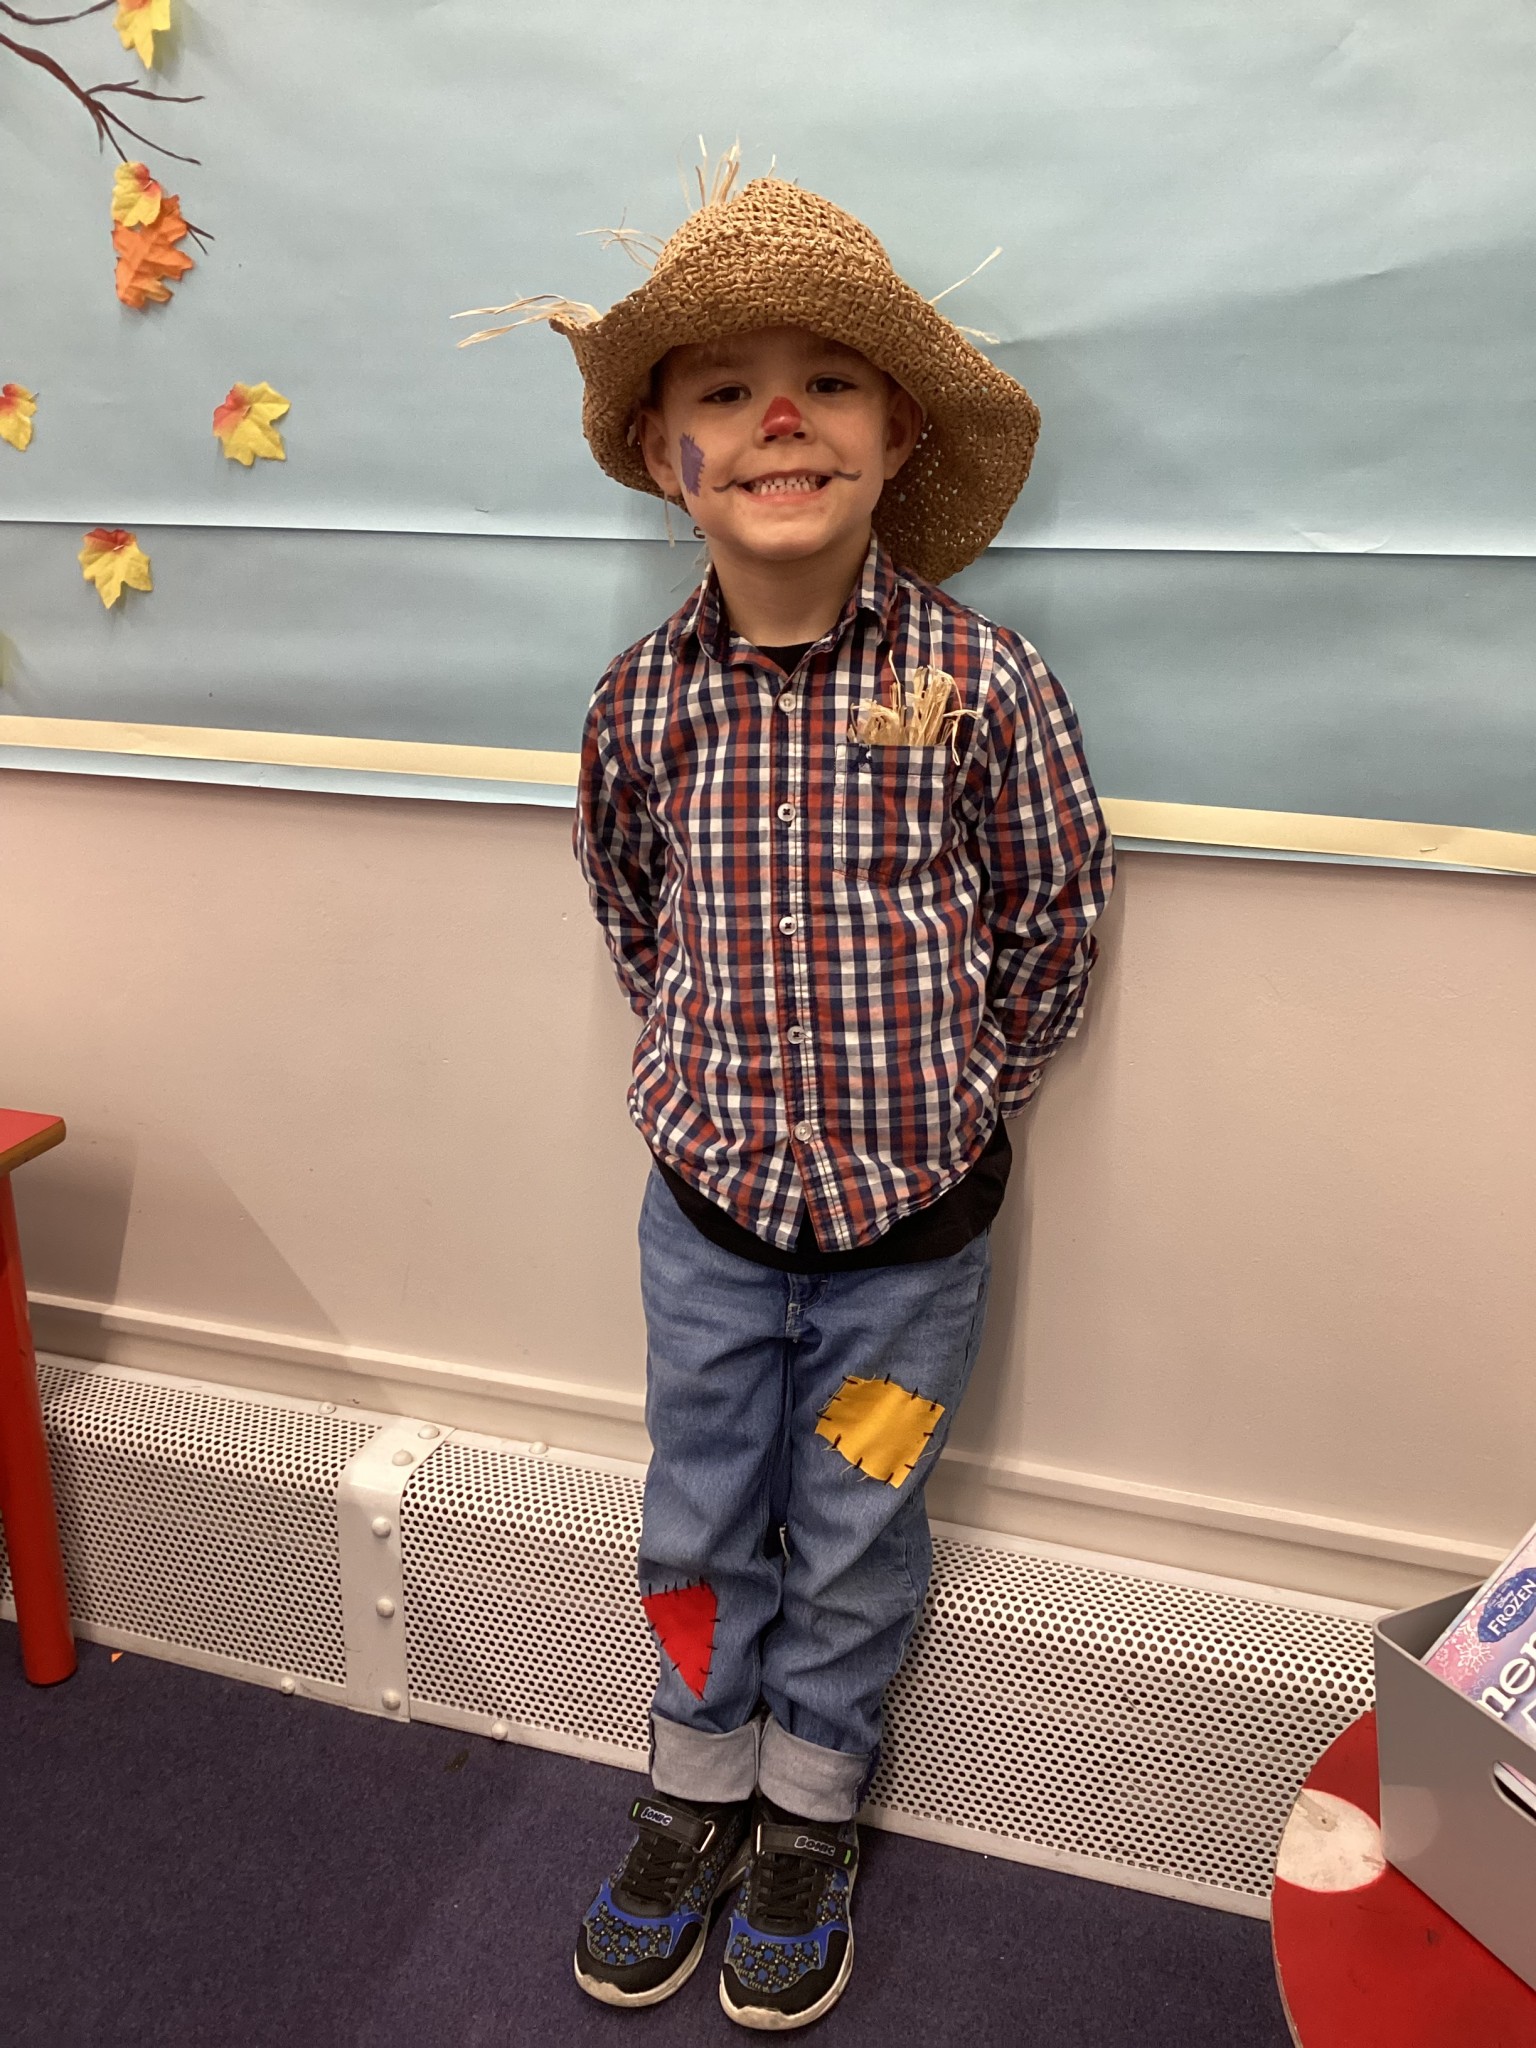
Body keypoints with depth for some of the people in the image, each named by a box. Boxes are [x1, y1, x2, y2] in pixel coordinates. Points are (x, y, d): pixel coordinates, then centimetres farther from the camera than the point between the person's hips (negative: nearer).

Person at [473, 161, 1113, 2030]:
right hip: (706, 1200, 2)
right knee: (695, 1528, 19)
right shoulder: (642, 700, -7)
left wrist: (961, 1098, 1)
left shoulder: (981, 680, -16)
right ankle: (698, 1787, 46)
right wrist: (705, 1066, 8)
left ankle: (808, 1817, 44)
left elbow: (1054, 911, -4)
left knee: (853, 1546, 17)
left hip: (908, 1216, -2)